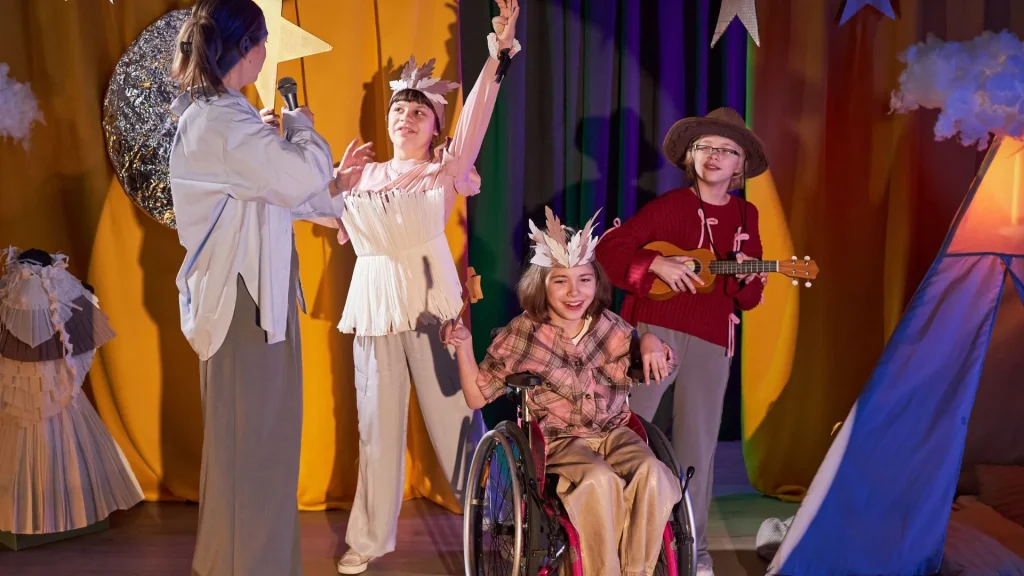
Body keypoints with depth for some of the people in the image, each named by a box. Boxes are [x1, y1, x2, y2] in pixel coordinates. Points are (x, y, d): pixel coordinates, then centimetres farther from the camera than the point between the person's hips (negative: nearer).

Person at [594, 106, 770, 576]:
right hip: (654, 330, -3)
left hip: (712, 341, 4)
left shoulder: (746, 216, 12)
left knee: (697, 446, 8)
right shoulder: (669, 205, 0)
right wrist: (656, 264, -16)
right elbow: (607, 250, -5)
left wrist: (749, 279, -8)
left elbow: (750, 298, 14)